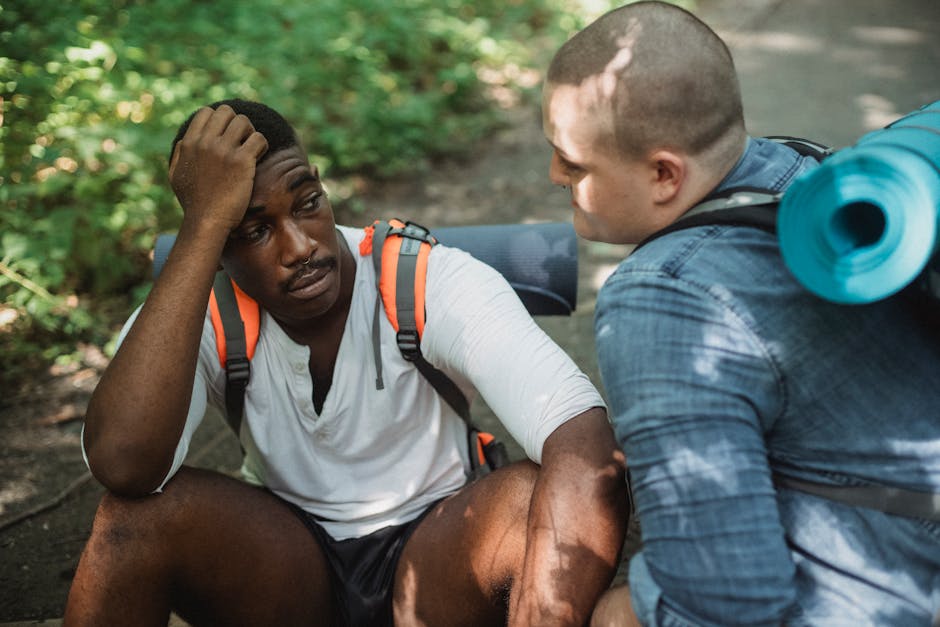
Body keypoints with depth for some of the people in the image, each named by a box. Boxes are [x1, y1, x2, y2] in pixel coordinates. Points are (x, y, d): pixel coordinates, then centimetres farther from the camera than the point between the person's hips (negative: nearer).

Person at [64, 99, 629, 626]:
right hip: (286, 568, 2)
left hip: (433, 559, -1)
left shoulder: (435, 282, -19)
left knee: (566, 491, -33)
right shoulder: (194, 315, -13)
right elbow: (122, 461, -36)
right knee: (138, 509, -28)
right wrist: (205, 220, -34)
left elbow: (588, 446, -32)